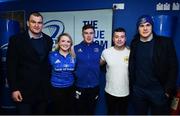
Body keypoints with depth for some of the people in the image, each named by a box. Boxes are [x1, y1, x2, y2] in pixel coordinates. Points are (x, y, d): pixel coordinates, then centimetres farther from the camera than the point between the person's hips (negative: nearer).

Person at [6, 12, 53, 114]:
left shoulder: (48, 40, 5)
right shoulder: (16, 39, -5)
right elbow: (11, 66, -7)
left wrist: (50, 83, 9)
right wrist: (14, 89, -10)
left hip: (43, 90, 4)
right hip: (24, 90, -3)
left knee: (42, 112, 16)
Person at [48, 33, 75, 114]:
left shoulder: (73, 56, 0)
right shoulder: (52, 55, -8)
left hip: (70, 89, 3)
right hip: (56, 89, -2)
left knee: (69, 111, 15)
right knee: (58, 111, 9)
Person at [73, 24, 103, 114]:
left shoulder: (99, 48, 1)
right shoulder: (76, 48, -1)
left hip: (94, 86, 1)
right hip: (80, 86, -1)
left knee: (91, 111, 19)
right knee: (80, 111, 14)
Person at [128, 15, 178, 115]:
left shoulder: (165, 42, -7)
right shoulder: (134, 44, 2)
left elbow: (173, 67, -7)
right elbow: (131, 67, 6)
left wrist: (168, 90, -10)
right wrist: (131, 87, 4)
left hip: (159, 91, -2)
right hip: (138, 91, 3)